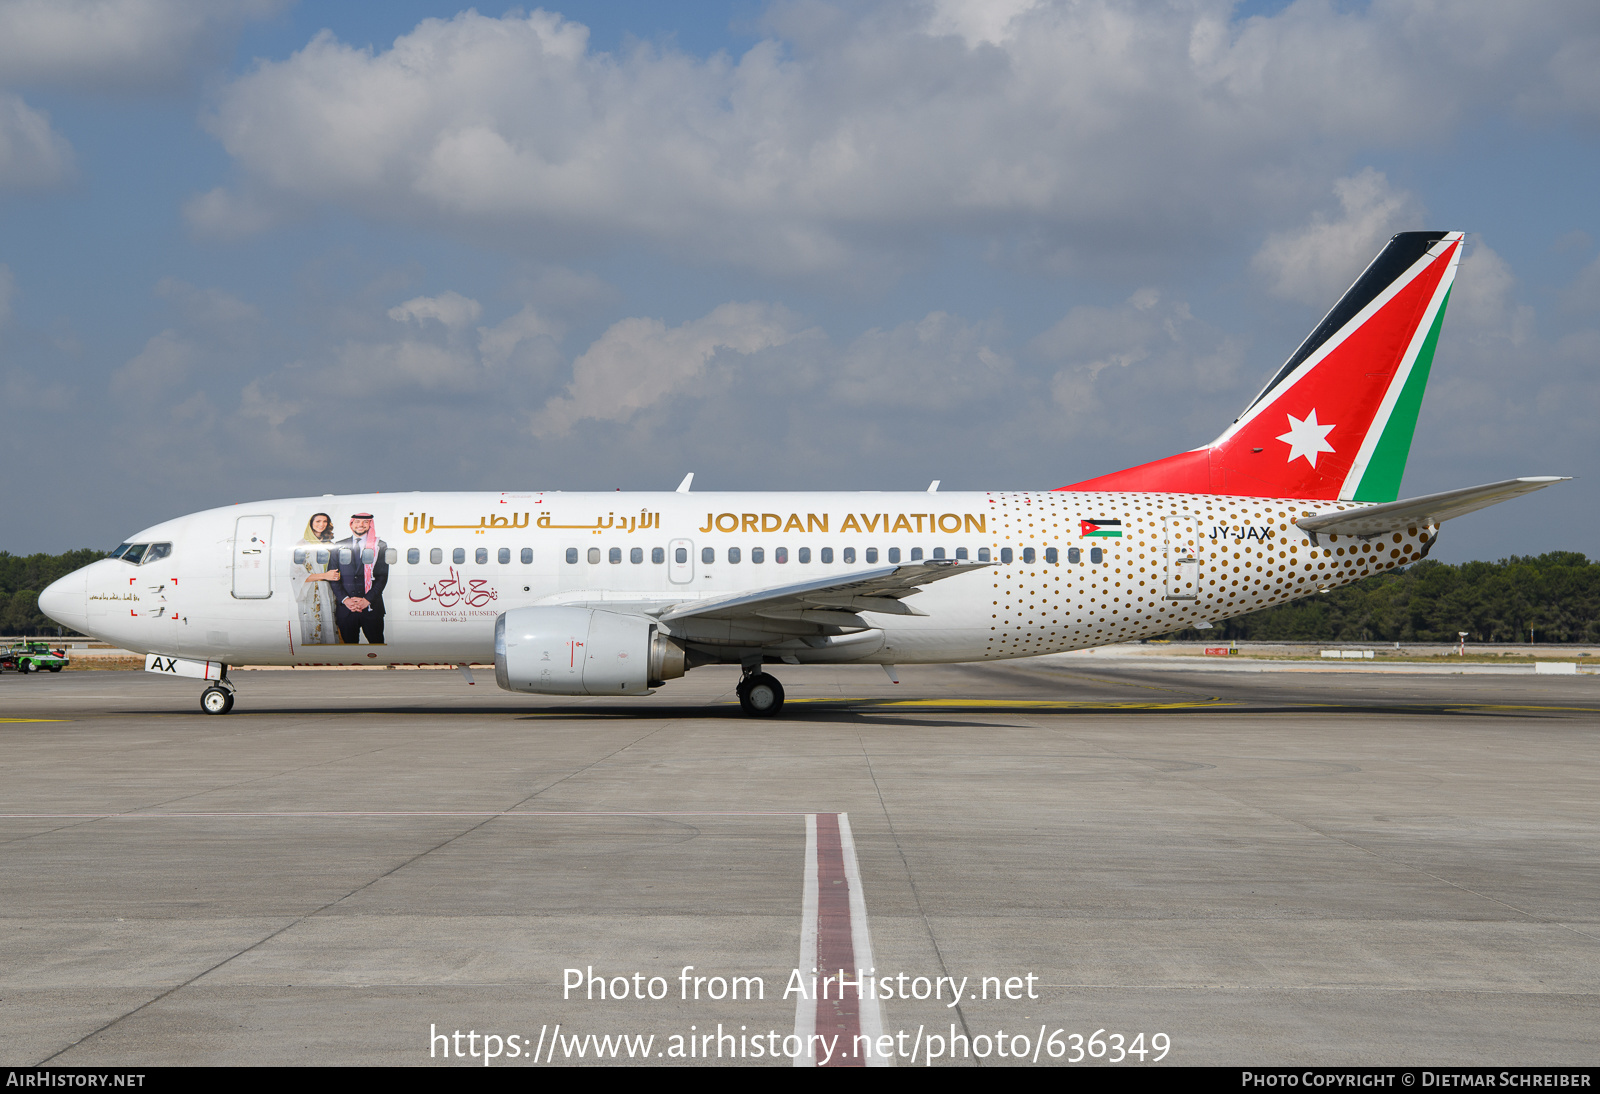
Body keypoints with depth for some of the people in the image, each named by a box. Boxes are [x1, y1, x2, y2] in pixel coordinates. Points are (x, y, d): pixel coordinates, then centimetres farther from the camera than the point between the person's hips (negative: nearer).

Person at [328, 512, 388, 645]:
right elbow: (334, 576, 6)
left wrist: (367, 600, -11)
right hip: (345, 607, 1)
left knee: (376, 643, 0)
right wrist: (345, 599, -8)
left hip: (371, 605, -1)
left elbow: (382, 576, 0)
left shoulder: (380, 546, 6)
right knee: (349, 643, 4)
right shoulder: (339, 546, 10)